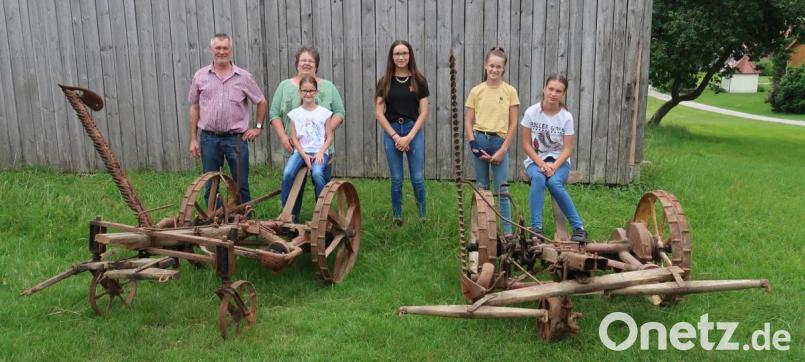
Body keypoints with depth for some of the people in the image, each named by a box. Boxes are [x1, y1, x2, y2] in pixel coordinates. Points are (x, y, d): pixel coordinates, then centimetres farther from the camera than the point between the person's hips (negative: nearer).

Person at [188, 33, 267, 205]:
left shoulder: (244, 77, 0)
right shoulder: (200, 76, 4)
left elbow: (262, 102, 11)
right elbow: (194, 108, 8)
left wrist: (258, 127, 5)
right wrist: (193, 139, 5)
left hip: (236, 138, -1)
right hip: (209, 139, 1)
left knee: (241, 184, 4)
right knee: (210, 186, 9)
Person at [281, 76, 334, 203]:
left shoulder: (324, 112, 4)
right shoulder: (295, 113, 7)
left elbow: (329, 137, 4)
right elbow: (294, 138, 4)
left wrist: (320, 152, -11)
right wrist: (304, 155, -9)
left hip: (319, 152, -2)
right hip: (300, 151, 2)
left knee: (317, 173, -32)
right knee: (287, 174, -25)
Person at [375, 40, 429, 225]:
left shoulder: (419, 80, 2)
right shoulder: (385, 81, 4)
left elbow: (423, 112, -1)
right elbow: (379, 113, 0)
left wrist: (409, 137, -10)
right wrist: (395, 136, -9)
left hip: (414, 131, -1)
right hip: (391, 132, 1)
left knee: (417, 178, -1)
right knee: (396, 179, 6)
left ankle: (423, 217, 14)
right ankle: (397, 218, 18)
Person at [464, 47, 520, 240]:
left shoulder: (510, 91, 0)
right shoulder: (476, 91, 3)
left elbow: (513, 124, 0)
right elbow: (468, 122, 3)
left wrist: (502, 150, -7)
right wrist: (474, 146, -8)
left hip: (499, 142, -1)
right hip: (479, 140, 1)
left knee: (501, 190, -1)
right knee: (482, 189, 10)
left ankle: (507, 233, 3)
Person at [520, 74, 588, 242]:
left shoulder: (566, 117, -7)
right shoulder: (531, 112, -8)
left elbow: (567, 149, -6)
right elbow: (526, 144, -5)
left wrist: (554, 166, -23)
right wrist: (541, 164, -17)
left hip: (559, 160, 0)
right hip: (535, 160, 0)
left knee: (554, 182, -32)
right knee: (538, 178, -34)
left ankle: (579, 227, -21)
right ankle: (536, 228, -31)